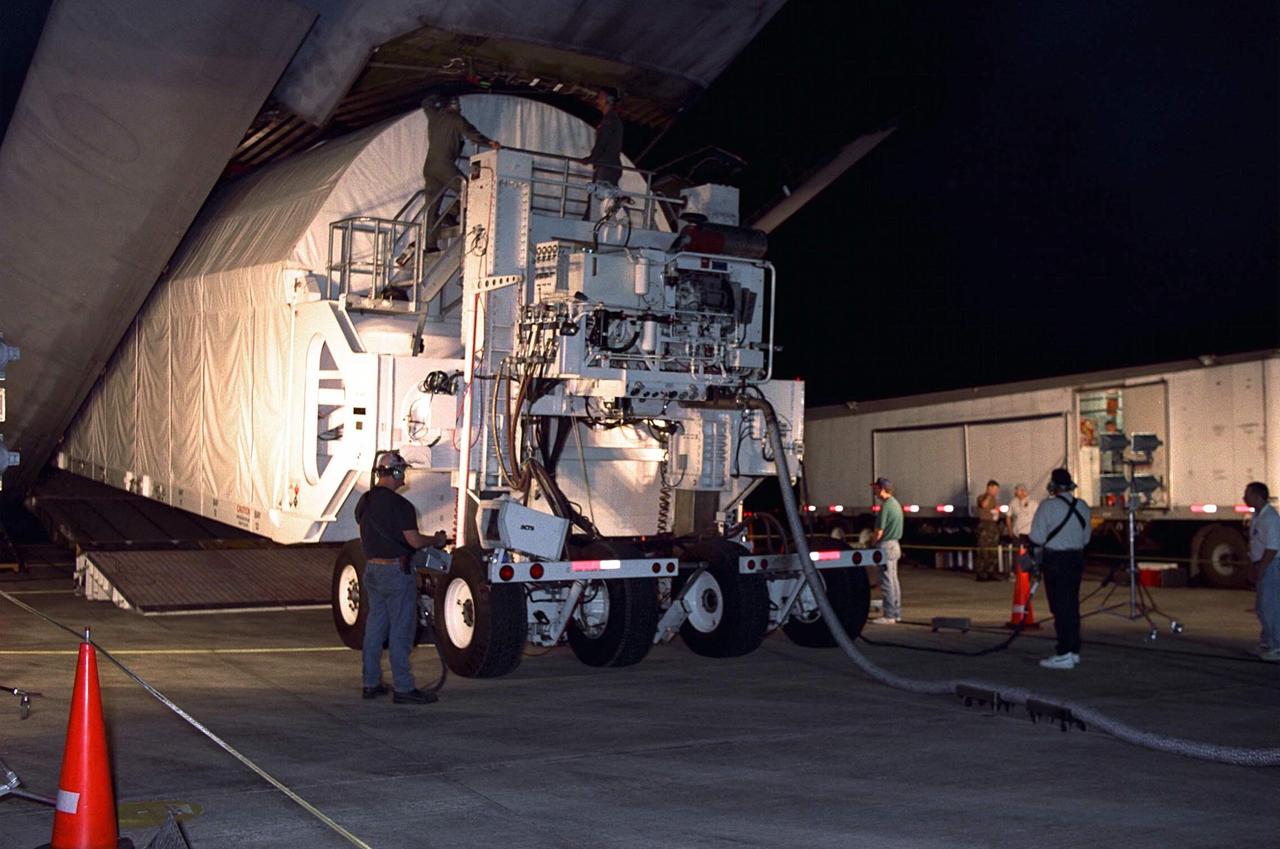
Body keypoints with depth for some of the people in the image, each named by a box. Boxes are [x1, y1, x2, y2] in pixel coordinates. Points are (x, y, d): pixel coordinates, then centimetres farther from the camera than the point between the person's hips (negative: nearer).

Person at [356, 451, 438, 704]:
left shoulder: (364, 502, 8)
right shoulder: (400, 505, -17)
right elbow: (415, 541, -16)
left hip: (372, 569, 8)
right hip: (396, 571, -8)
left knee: (374, 626, 14)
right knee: (400, 630, -3)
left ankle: (371, 683, 20)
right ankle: (403, 688, -1)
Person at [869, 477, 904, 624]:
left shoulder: (886, 506, -18)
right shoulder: (895, 504, 13)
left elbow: (879, 532, -19)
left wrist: (873, 542, -2)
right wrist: (875, 539, 14)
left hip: (886, 546, -10)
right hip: (895, 544, 10)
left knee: (887, 582, -6)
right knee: (894, 580, 14)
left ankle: (889, 615, -4)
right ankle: (896, 613, 19)